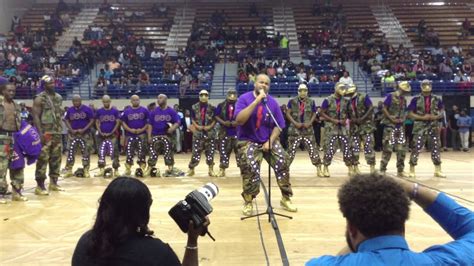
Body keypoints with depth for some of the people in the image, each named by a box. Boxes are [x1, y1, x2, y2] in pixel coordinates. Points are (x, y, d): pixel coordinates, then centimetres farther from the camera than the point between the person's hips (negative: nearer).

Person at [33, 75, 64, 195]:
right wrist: (40, 133, -21)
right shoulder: (40, 98, -8)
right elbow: (35, 116, -13)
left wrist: (60, 129, 15)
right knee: (43, 159, -8)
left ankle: (53, 182, 23)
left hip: (57, 133, 7)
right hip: (45, 133, -7)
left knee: (56, 158, 12)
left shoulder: (59, 97, 13)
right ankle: (40, 185, -4)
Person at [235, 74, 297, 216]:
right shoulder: (244, 98, -8)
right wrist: (256, 101, -26)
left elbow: (278, 126, 4)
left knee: (283, 161, -13)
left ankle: (286, 198, 6)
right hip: (248, 141, -3)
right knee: (250, 168, -24)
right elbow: (239, 120, -24)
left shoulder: (273, 102, 1)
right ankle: (248, 201, -1)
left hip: (269, 140, 4)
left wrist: (270, 142, -12)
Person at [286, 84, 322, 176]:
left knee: (313, 149, -1)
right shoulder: (292, 101, -2)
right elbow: (288, 113, -2)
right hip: (295, 129, -1)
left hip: (308, 129, 1)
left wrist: (310, 123, -7)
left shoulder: (311, 102, 4)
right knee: (291, 149, 3)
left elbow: (314, 114, 10)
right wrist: (295, 123, -14)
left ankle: (318, 169, 7)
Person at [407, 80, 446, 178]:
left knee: (436, 148, 6)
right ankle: (412, 171, 4)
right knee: (416, 148, -6)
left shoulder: (437, 99, 8)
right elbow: (410, 114, -4)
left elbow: (442, 112, 11)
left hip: (434, 126, 3)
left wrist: (436, 117, -10)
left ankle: (438, 170, 18)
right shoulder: (416, 99, -2)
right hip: (420, 127, -3)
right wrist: (422, 117, -15)